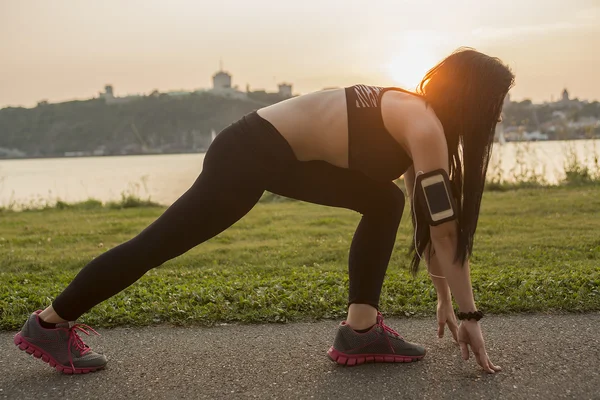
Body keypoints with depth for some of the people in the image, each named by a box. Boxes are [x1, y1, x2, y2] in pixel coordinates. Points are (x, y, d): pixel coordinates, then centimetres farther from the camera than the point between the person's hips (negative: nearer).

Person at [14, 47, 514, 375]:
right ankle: (50, 324, 17)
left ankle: (361, 330, 9)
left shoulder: (415, 115, 14)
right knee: (161, 242, 1)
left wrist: (446, 298, 21)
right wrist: (469, 315, -7)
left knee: (385, 202, 9)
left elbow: (429, 218, 19)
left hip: (281, 153, 10)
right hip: (251, 152, -10)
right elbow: (445, 229, -15)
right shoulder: (425, 126, -14)